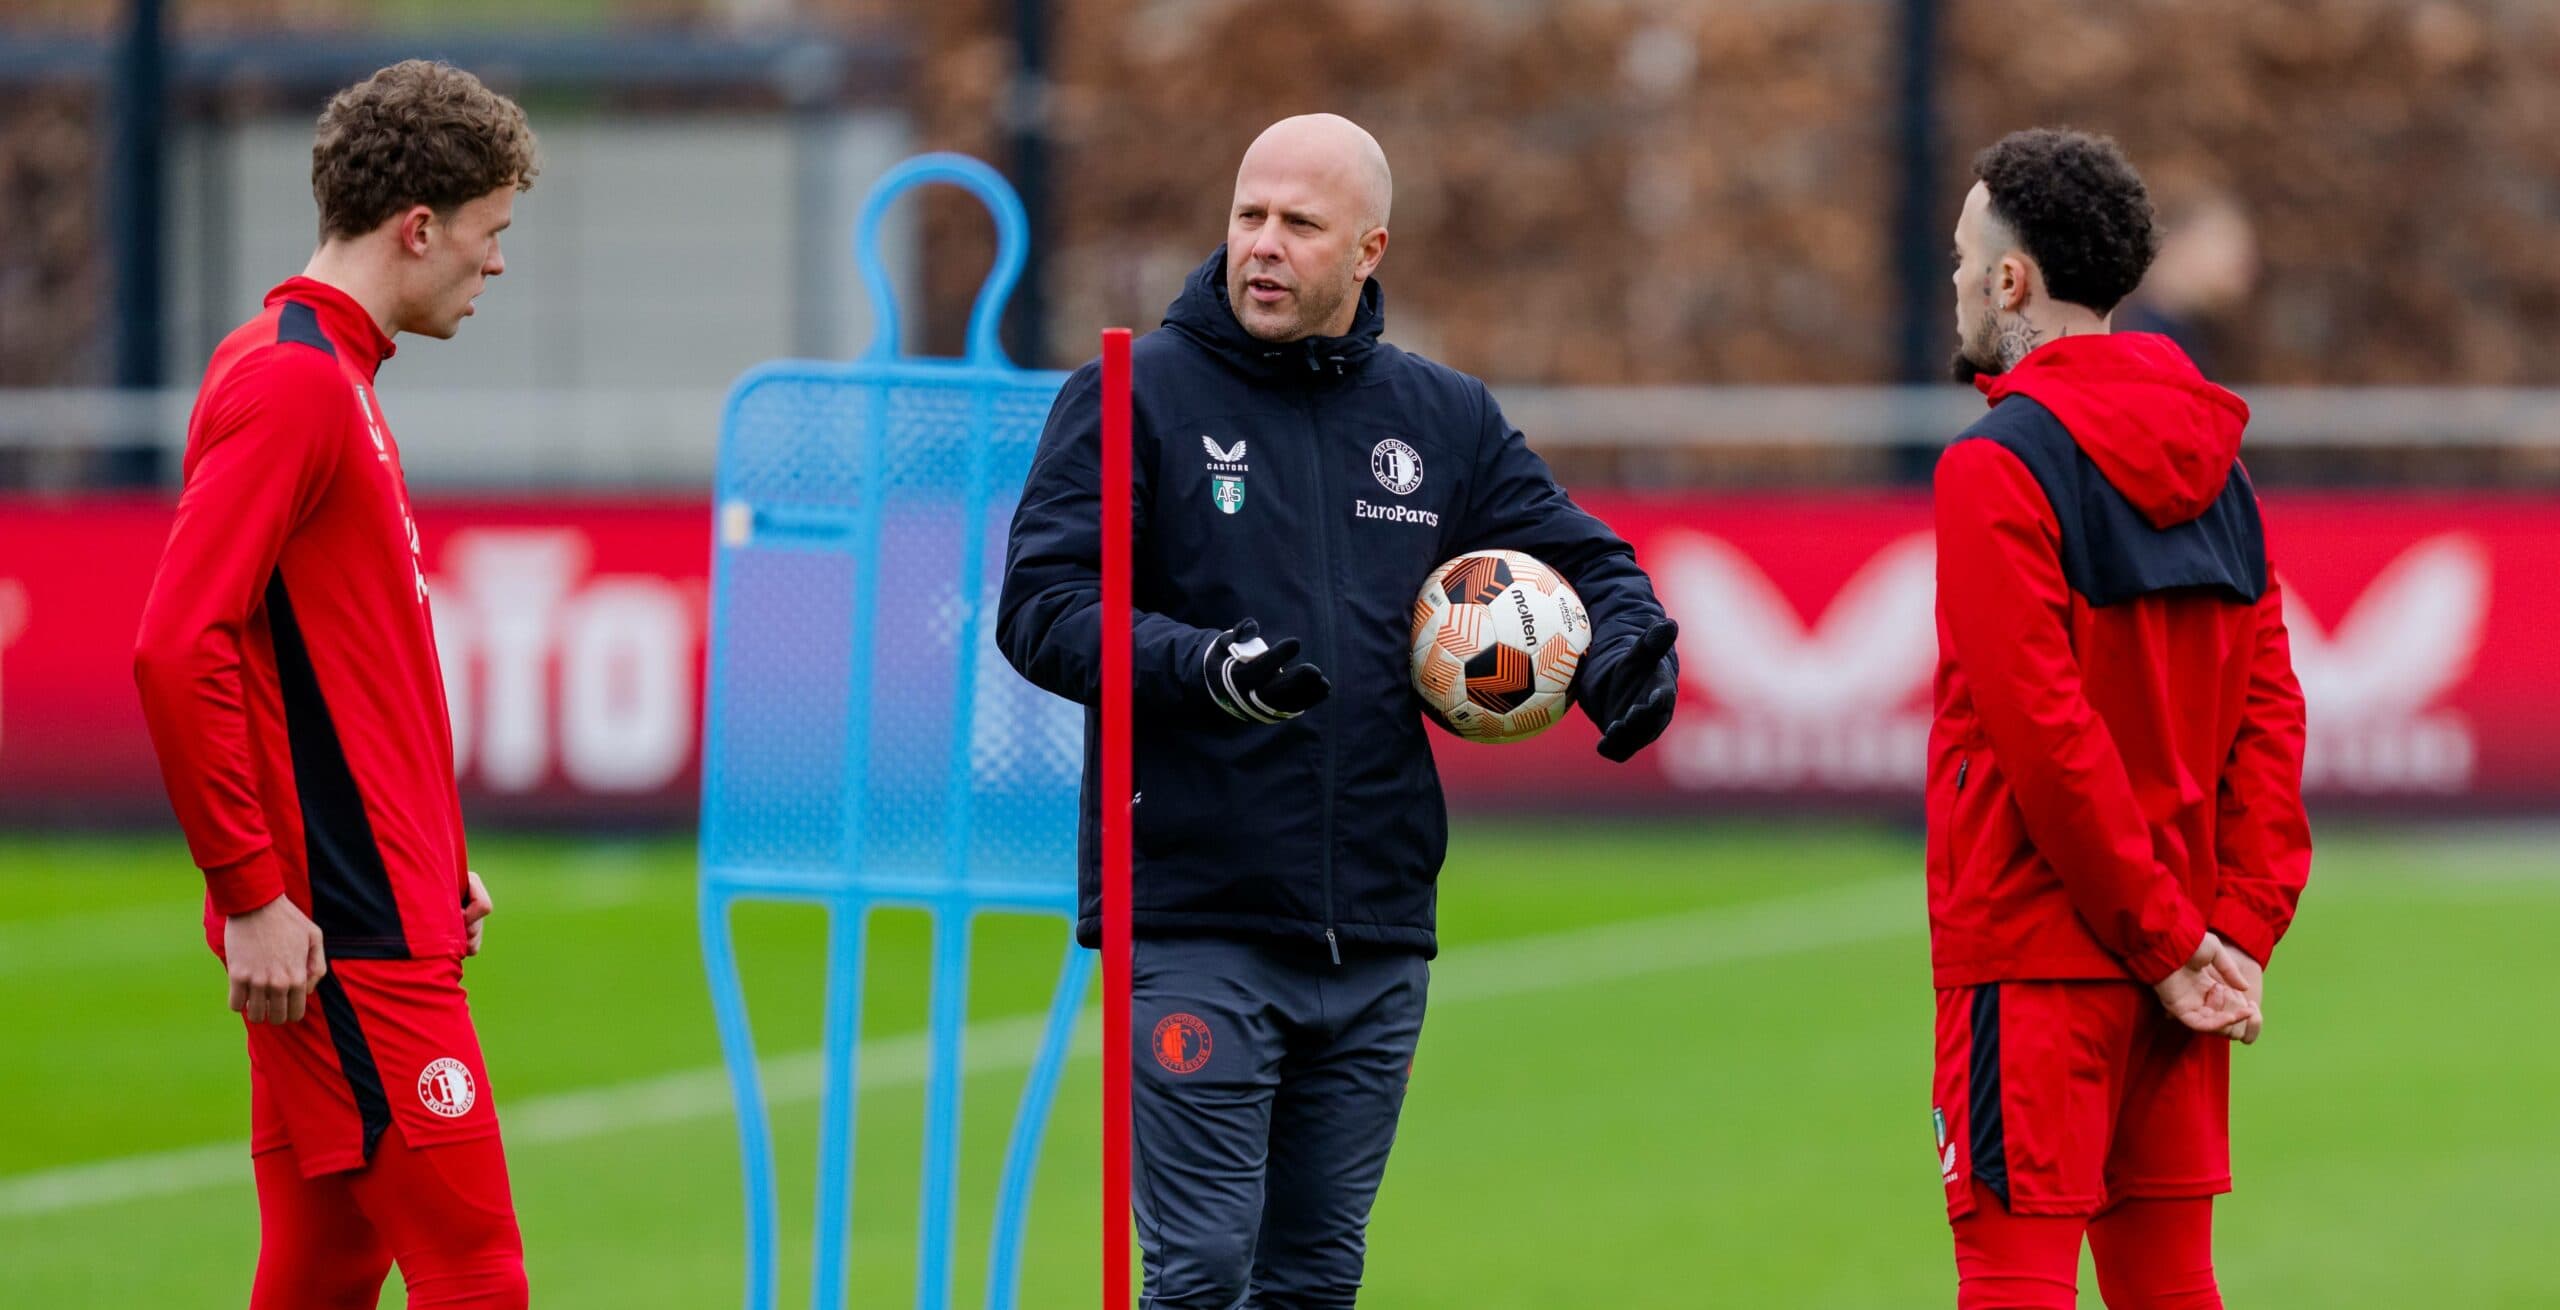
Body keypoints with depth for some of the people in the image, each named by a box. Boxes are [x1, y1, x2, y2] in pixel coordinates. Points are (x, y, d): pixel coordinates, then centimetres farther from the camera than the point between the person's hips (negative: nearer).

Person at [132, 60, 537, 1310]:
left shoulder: (332, 378, 17)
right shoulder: (291, 382, -13)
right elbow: (177, 649, -21)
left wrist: (433, 862, 20)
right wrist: (250, 895, -20)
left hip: (380, 911, 10)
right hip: (351, 942, -10)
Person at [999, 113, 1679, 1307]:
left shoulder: (1446, 421, 12)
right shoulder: (1137, 399, -1)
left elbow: (1580, 556, 21)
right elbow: (1041, 606, -8)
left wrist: (1627, 651, -3)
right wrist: (1202, 666, -25)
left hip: (1376, 935, 5)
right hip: (1194, 927, -5)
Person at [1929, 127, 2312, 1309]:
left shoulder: (1998, 468, -12)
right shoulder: (2211, 466, 11)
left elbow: (2046, 731, -17)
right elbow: (2269, 713, 7)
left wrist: (2170, 941, -12)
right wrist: (2238, 929, 2)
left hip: (2035, 955, -7)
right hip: (2178, 969, 7)